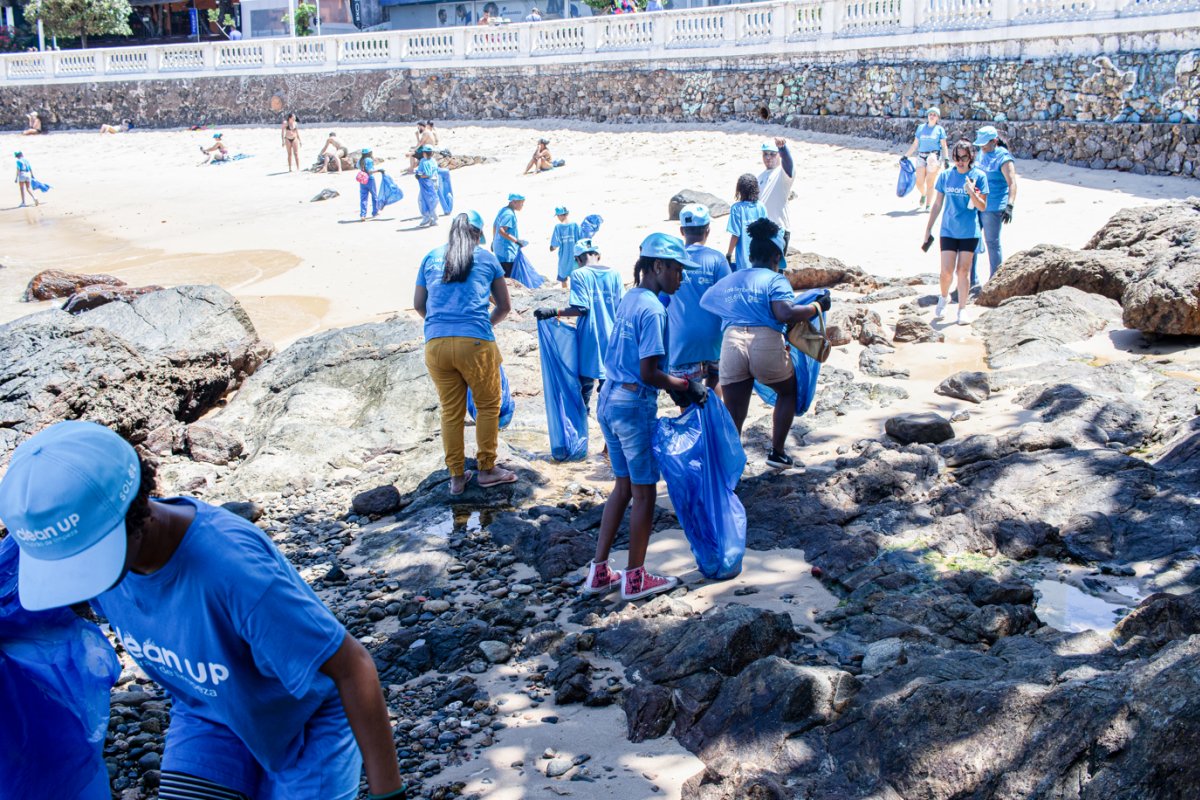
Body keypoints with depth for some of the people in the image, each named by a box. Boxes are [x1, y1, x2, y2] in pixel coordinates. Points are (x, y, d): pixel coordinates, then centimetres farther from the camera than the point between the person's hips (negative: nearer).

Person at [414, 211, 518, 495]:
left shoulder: (431, 258, 15)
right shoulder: (486, 258, 9)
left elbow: (418, 304, 20)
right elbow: (504, 306, 15)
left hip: (436, 343, 3)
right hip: (475, 342, -3)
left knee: (451, 411, 12)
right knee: (488, 405, 13)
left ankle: (456, 476, 20)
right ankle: (487, 469, 19)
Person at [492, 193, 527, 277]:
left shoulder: (503, 210, 12)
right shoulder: (509, 214, -18)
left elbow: (494, 226, 23)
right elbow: (501, 231, -27)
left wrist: (494, 240, 34)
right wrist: (517, 240, -24)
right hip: (506, 251, -10)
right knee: (507, 277, -10)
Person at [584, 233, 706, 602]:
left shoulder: (629, 299, 10)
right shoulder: (653, 309, -17)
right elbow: (649, 374, -20)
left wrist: (674, 385, 12)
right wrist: (685, 386, -7)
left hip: (609, 400, 9)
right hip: (635, 406, -9)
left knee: (623, 486, 18)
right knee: (644, 492, 6)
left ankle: (599, 571, 22)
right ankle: (635, 578, 16)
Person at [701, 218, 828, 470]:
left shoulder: (728, 281, 22)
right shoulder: (775, 280, 4)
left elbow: (702, 303, 28)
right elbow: (785, 314, -13)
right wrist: (817, 307, 0)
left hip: (731, 344, 3)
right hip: (767, 344, -3)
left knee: (733, 417, 8)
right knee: (788, 392, 25)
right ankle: (777, 452, 23)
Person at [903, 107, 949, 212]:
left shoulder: (940, 129, 4)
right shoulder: (921, 127, 10)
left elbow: (944, 146, 3)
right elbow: (915, 144, 14)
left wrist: (946, 159, -8)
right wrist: (906, 156, 10)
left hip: (934, 157, -2)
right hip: (921, 156, 2)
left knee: (930, 182, -4)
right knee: (919, 182, -2)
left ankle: (928, 205, 6)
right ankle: (923, 195, 31)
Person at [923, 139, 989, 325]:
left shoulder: (979, 176, -4)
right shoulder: (945, 176, 2)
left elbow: (982, 207, -5)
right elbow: (937, 204, 10)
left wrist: (972, 193, -23)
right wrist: (928, 228, 10)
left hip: (969, 232, -1)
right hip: (948, 231, 1)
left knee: (962, 271, 0)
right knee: (946, 271, -4)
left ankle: (962, 309, 11)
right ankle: (944, 297, 26)